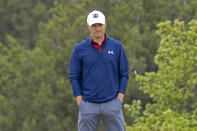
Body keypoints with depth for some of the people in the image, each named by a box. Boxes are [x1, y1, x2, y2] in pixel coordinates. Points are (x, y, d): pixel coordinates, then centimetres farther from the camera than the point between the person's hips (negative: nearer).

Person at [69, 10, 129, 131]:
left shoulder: (117, 46, 4)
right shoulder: (79, 49, 2)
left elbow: (124, 74, 6)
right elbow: (74, 77, 3)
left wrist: (120, 98, -3)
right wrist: (80, 101, -4)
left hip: (112, 103, 0)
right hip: (88, 105, 0)